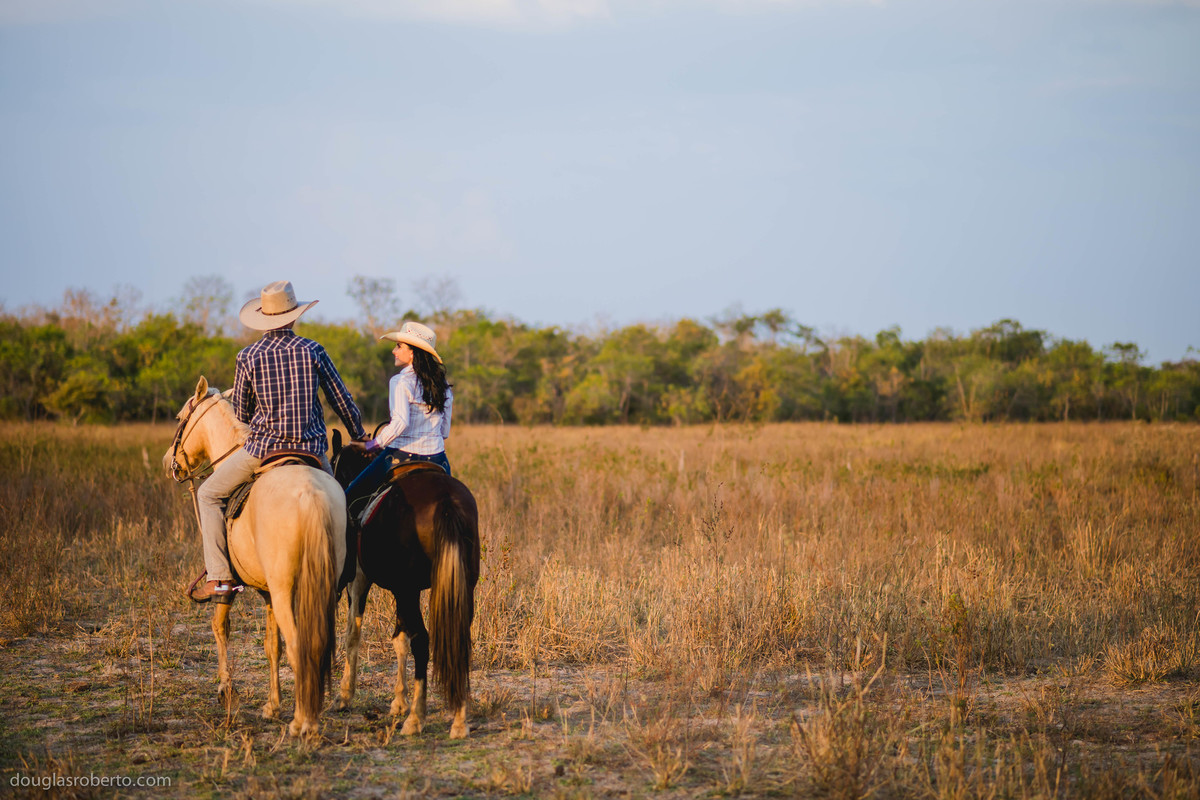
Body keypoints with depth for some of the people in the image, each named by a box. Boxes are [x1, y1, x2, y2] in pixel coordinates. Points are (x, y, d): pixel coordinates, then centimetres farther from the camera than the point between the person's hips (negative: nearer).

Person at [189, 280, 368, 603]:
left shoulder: (248, 357, -3)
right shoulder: (312, 350, 0)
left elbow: (241, 413, 6)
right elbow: (341, 398, 7)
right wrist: (359, 437, 23)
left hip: (262, 447, -2)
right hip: (311, 447, 2)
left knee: (209, 494, 13)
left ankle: (220, 577, 3)